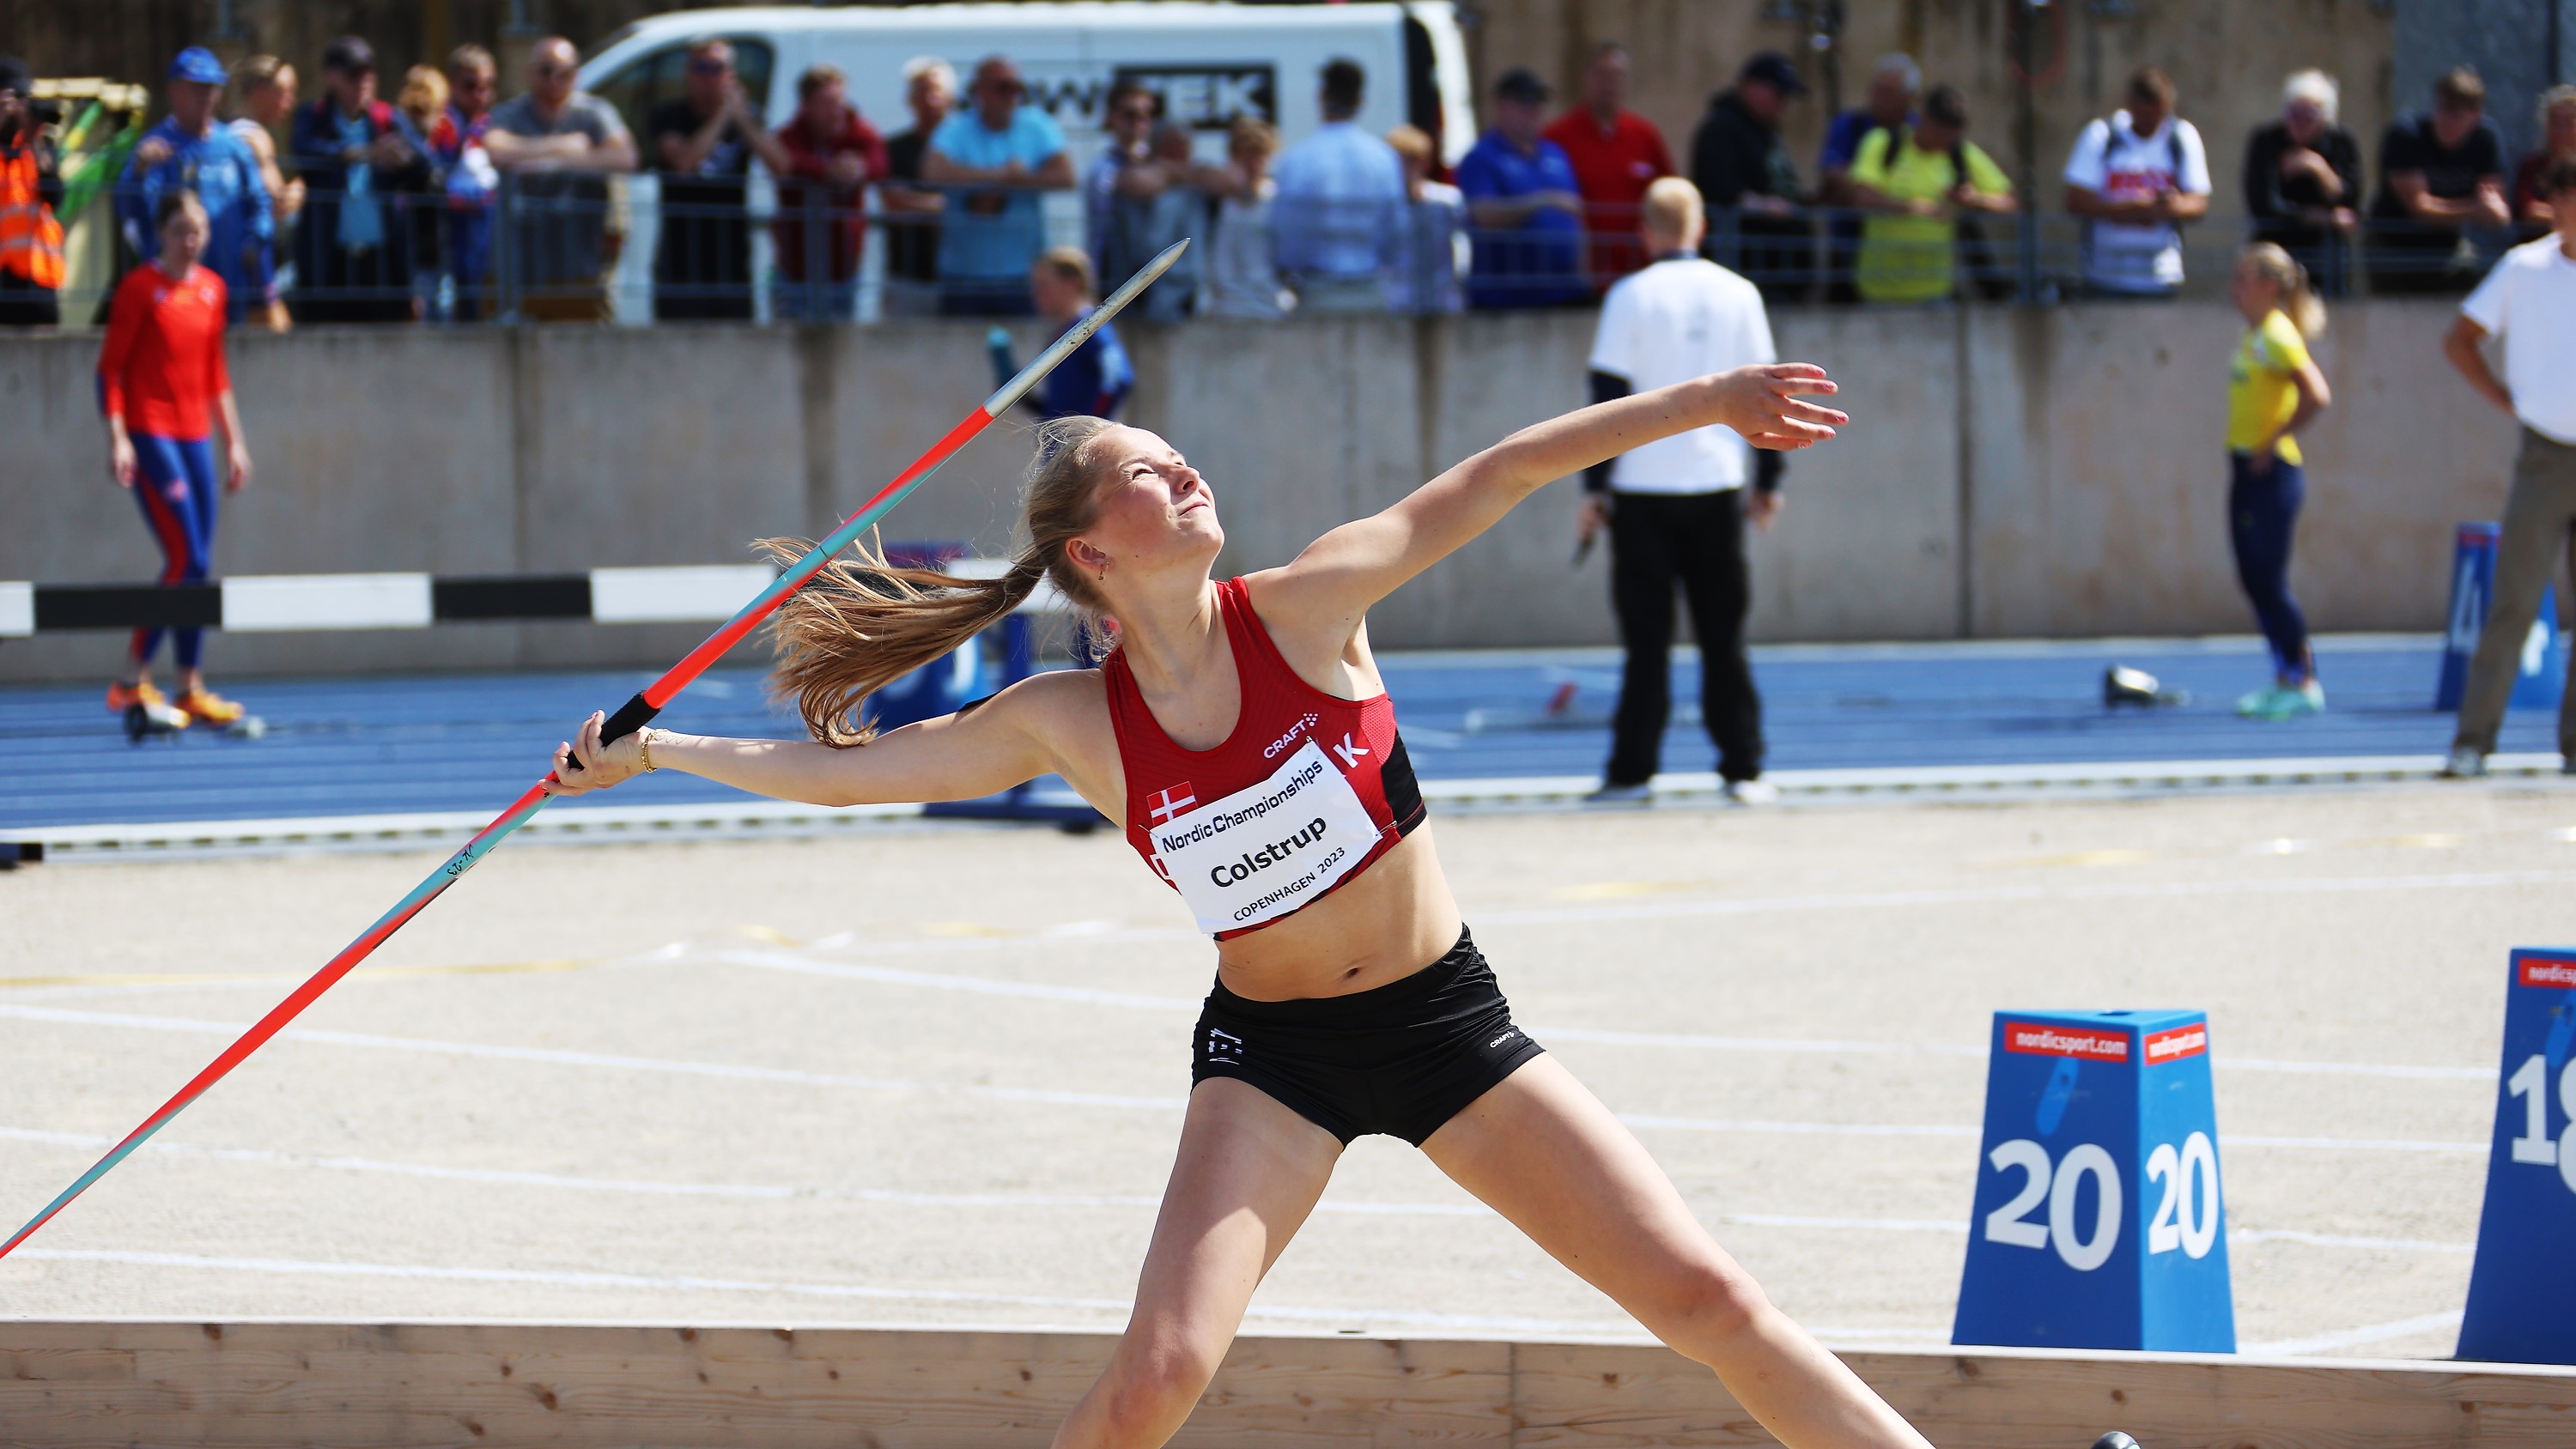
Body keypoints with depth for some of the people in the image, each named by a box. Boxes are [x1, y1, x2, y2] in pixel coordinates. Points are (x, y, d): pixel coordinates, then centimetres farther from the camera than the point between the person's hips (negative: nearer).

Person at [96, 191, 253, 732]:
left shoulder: (212, 288, 12)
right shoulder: (139, 287, -7)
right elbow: (110, 368, -8)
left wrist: (234, 441, 18)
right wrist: (117, 438, -17)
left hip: (196, 435, 7)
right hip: (150, 433, -7)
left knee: (197, 566, 6)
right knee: (187, 559, -14)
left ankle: (191, 688, 11)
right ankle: (132, 682, -8)